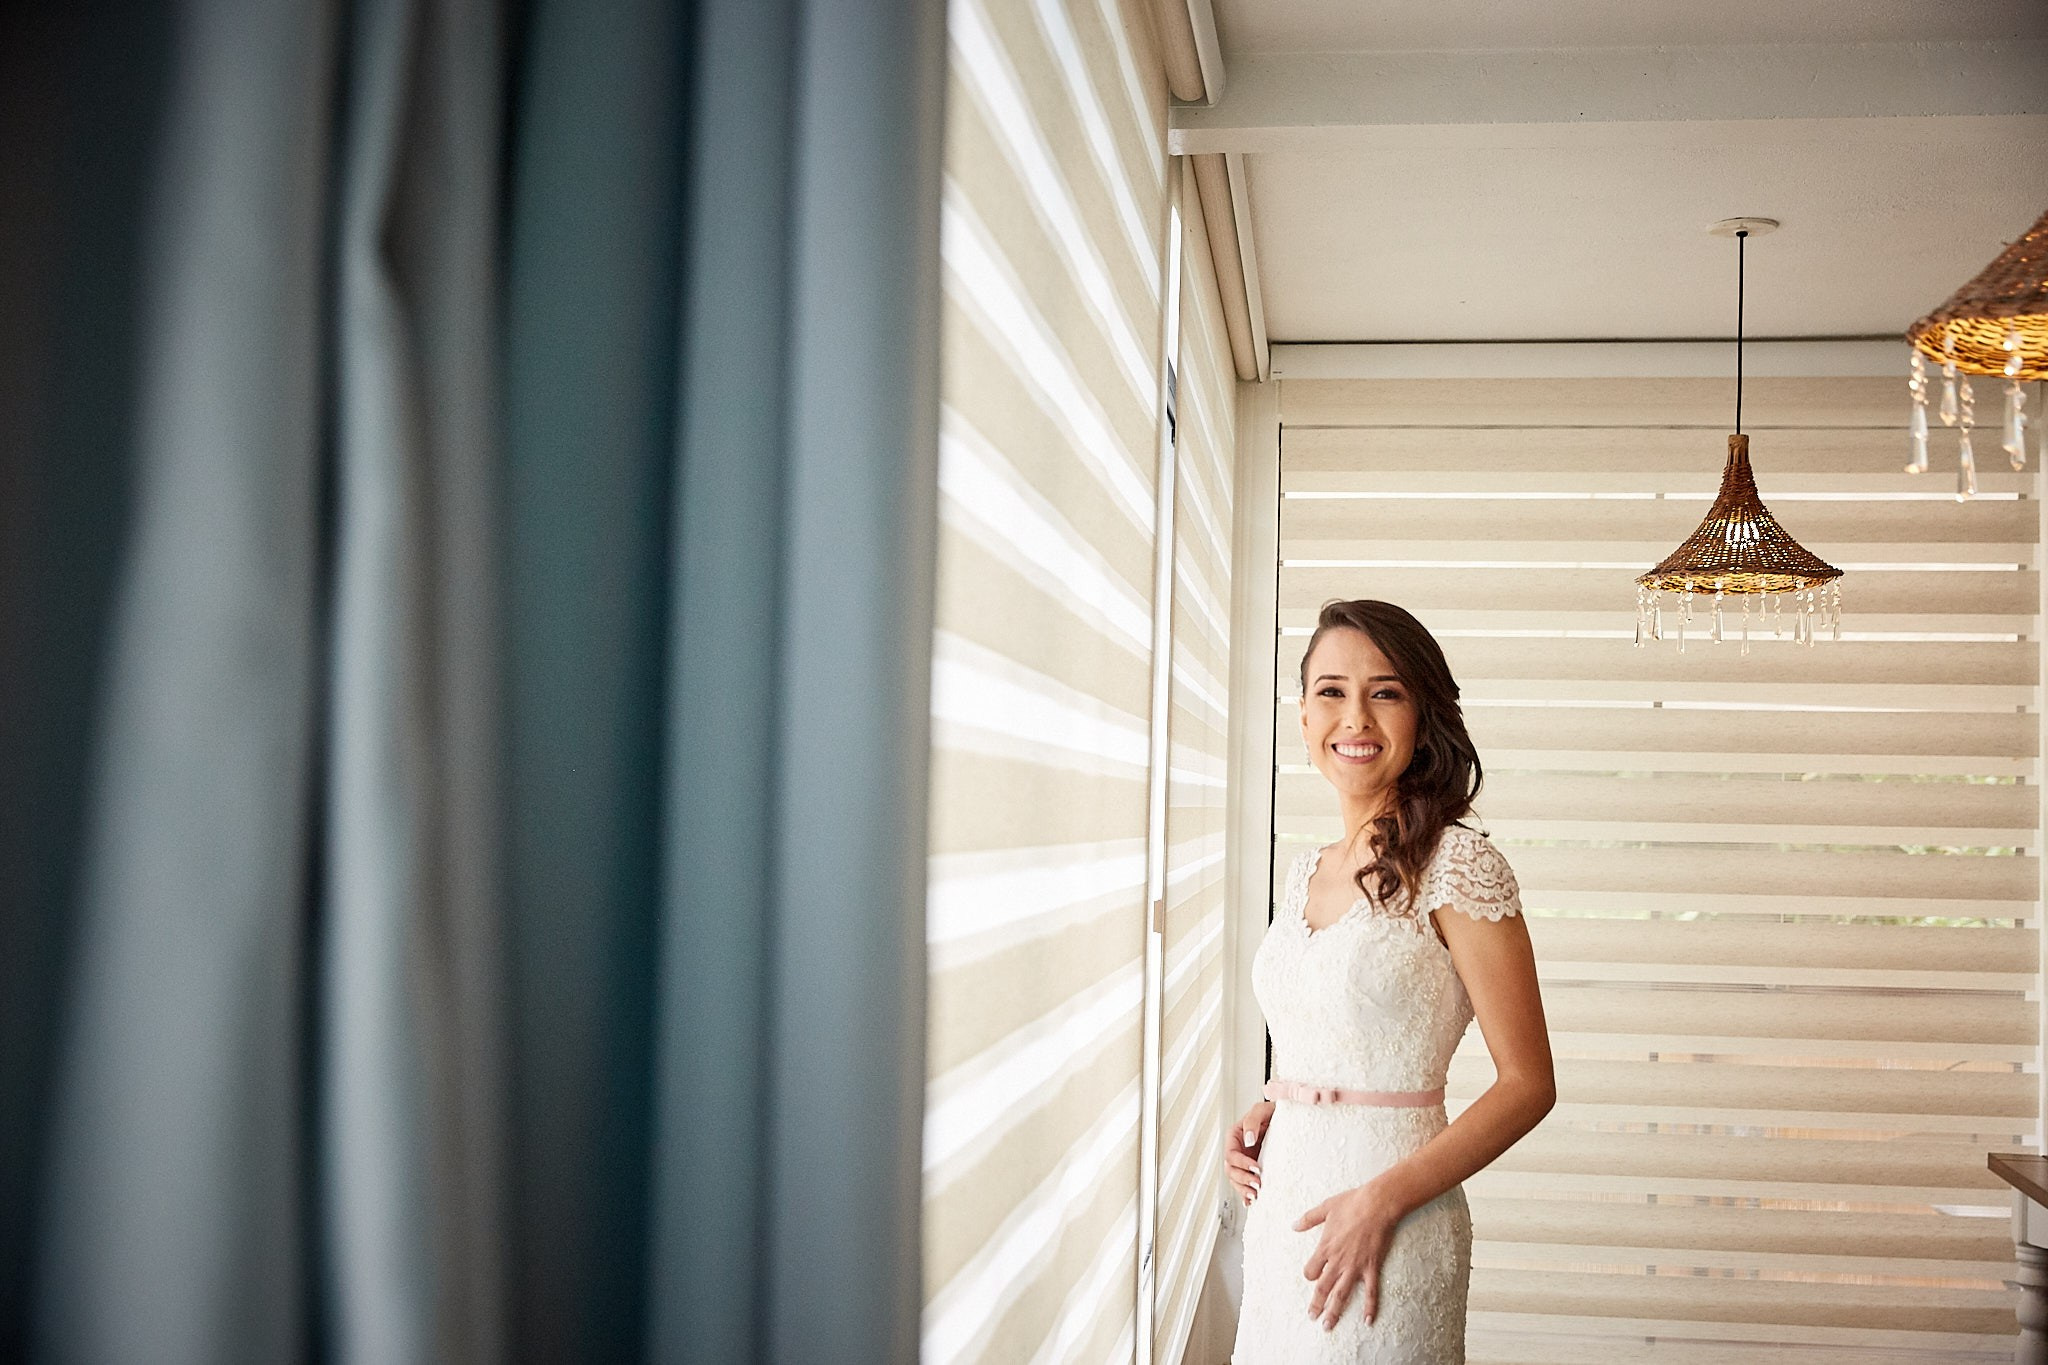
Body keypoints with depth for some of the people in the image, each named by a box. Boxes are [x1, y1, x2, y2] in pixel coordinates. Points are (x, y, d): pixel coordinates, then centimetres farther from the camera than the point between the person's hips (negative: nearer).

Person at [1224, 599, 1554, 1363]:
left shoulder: (1457, 864, -12)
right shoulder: (1308, 873, 8)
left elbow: (1528, 1085, -13)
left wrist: (1382, 1200, -19)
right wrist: (1262, 1115, 2)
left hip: (1384, 1233, -6)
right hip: (1281, 1208, 7)